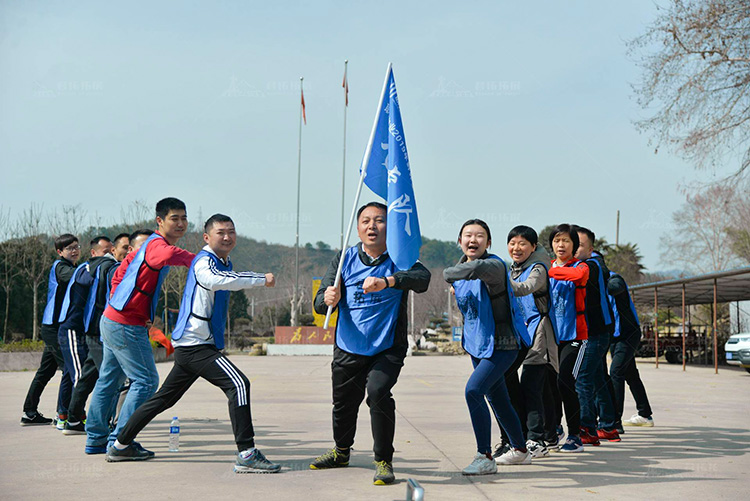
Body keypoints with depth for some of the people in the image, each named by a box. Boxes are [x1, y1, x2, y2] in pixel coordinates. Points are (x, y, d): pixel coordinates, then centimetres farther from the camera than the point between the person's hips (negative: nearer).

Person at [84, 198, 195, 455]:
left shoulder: (149, 245, 15)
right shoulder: (157, 244, -17)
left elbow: (120, 273, 23)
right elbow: (168, 255, -43)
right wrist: (192, 259, -28)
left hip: (112, 320, 11)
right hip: (126, 325, -11)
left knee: (109, 380, 16)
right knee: (146, 380, -5)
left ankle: (96, 439, 25)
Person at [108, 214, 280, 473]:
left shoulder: (223, 263, 17)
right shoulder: (204, 263, -15)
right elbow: (221, 280, -38)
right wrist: (262, 278, -34)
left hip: (189, 346, 10)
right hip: (195, 344, -10)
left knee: (164, 398, 18)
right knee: (238, 384, -20)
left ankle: (120, 446, 29)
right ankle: (247, 455, -22)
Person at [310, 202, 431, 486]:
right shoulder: (345, 259, 0)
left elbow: (422, 279, -29)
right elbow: (319, 304, -6)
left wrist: (386, 281, -46)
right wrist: (328, 299, -31)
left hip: (388, 349, -3)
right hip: (348, 349, 3)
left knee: (378, 392, -26)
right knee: (343, 403, 16)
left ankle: (384, 461, -8)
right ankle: (341, 451, 46)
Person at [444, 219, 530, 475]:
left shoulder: (495, 266, -20)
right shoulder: (461, 267, 6)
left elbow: (478, 268, -45)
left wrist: (448, 273, -29)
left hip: (501, 345, -9)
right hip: (478, 343, 9)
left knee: (473, 390, -23)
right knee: (497, 398, 18)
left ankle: (485, 458, -15)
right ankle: (520, 451, 37)